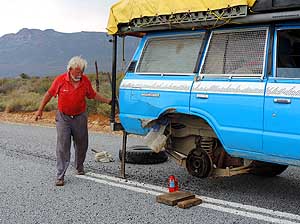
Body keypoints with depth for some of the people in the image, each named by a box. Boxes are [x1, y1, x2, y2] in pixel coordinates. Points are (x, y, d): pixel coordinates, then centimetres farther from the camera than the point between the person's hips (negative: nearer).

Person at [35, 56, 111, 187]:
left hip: (80, 117, 3)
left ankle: (79, 167, 38)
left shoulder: (85, 81, -4)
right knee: (62, 146, -7)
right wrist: (40, 110, 1)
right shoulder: (60, 80, -11)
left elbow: (93, 95, 10)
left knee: (81, 145, 13)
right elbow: (49, 94, 0)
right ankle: (60, 176, -2)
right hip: (63, 117, -3)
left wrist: (107, 101, 4)